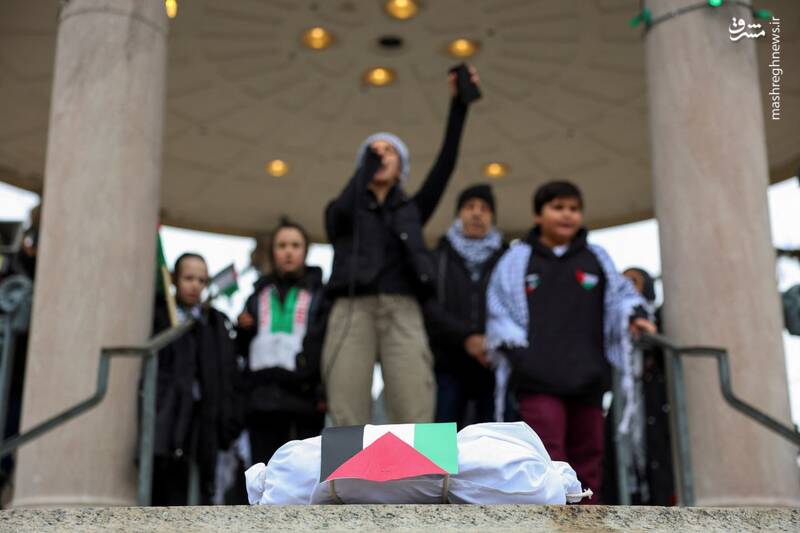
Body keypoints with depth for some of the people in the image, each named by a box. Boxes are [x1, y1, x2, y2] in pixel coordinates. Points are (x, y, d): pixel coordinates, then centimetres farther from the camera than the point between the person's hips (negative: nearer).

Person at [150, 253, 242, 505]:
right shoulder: (158, 316, 9)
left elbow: (229, 378, 12)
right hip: (166, 416, -3)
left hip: (204, 416, 3)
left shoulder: (218, 323, 17)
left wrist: (230, 422, 4)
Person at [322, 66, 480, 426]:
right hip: (353, 311, 0)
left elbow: (444, 166, 11)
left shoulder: (412, 211, 23)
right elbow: (346, 207, -4)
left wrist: (458, 105, 4)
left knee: (414, 426, -12)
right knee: (348, 426, -9)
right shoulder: (340, 211, 21)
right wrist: (369, 159, 4)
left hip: (402, 312, 1)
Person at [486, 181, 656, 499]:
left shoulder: (597, 259, 16)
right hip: (537, 378, -3)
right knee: (549, 460, -12)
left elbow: (621, 295, 12)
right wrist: (514, 348, -7)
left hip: (587, 377, 4)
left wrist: (635, 315, -9)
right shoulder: (517, 260, 10)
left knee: (587, 458, 9)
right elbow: (499, 311, 6)